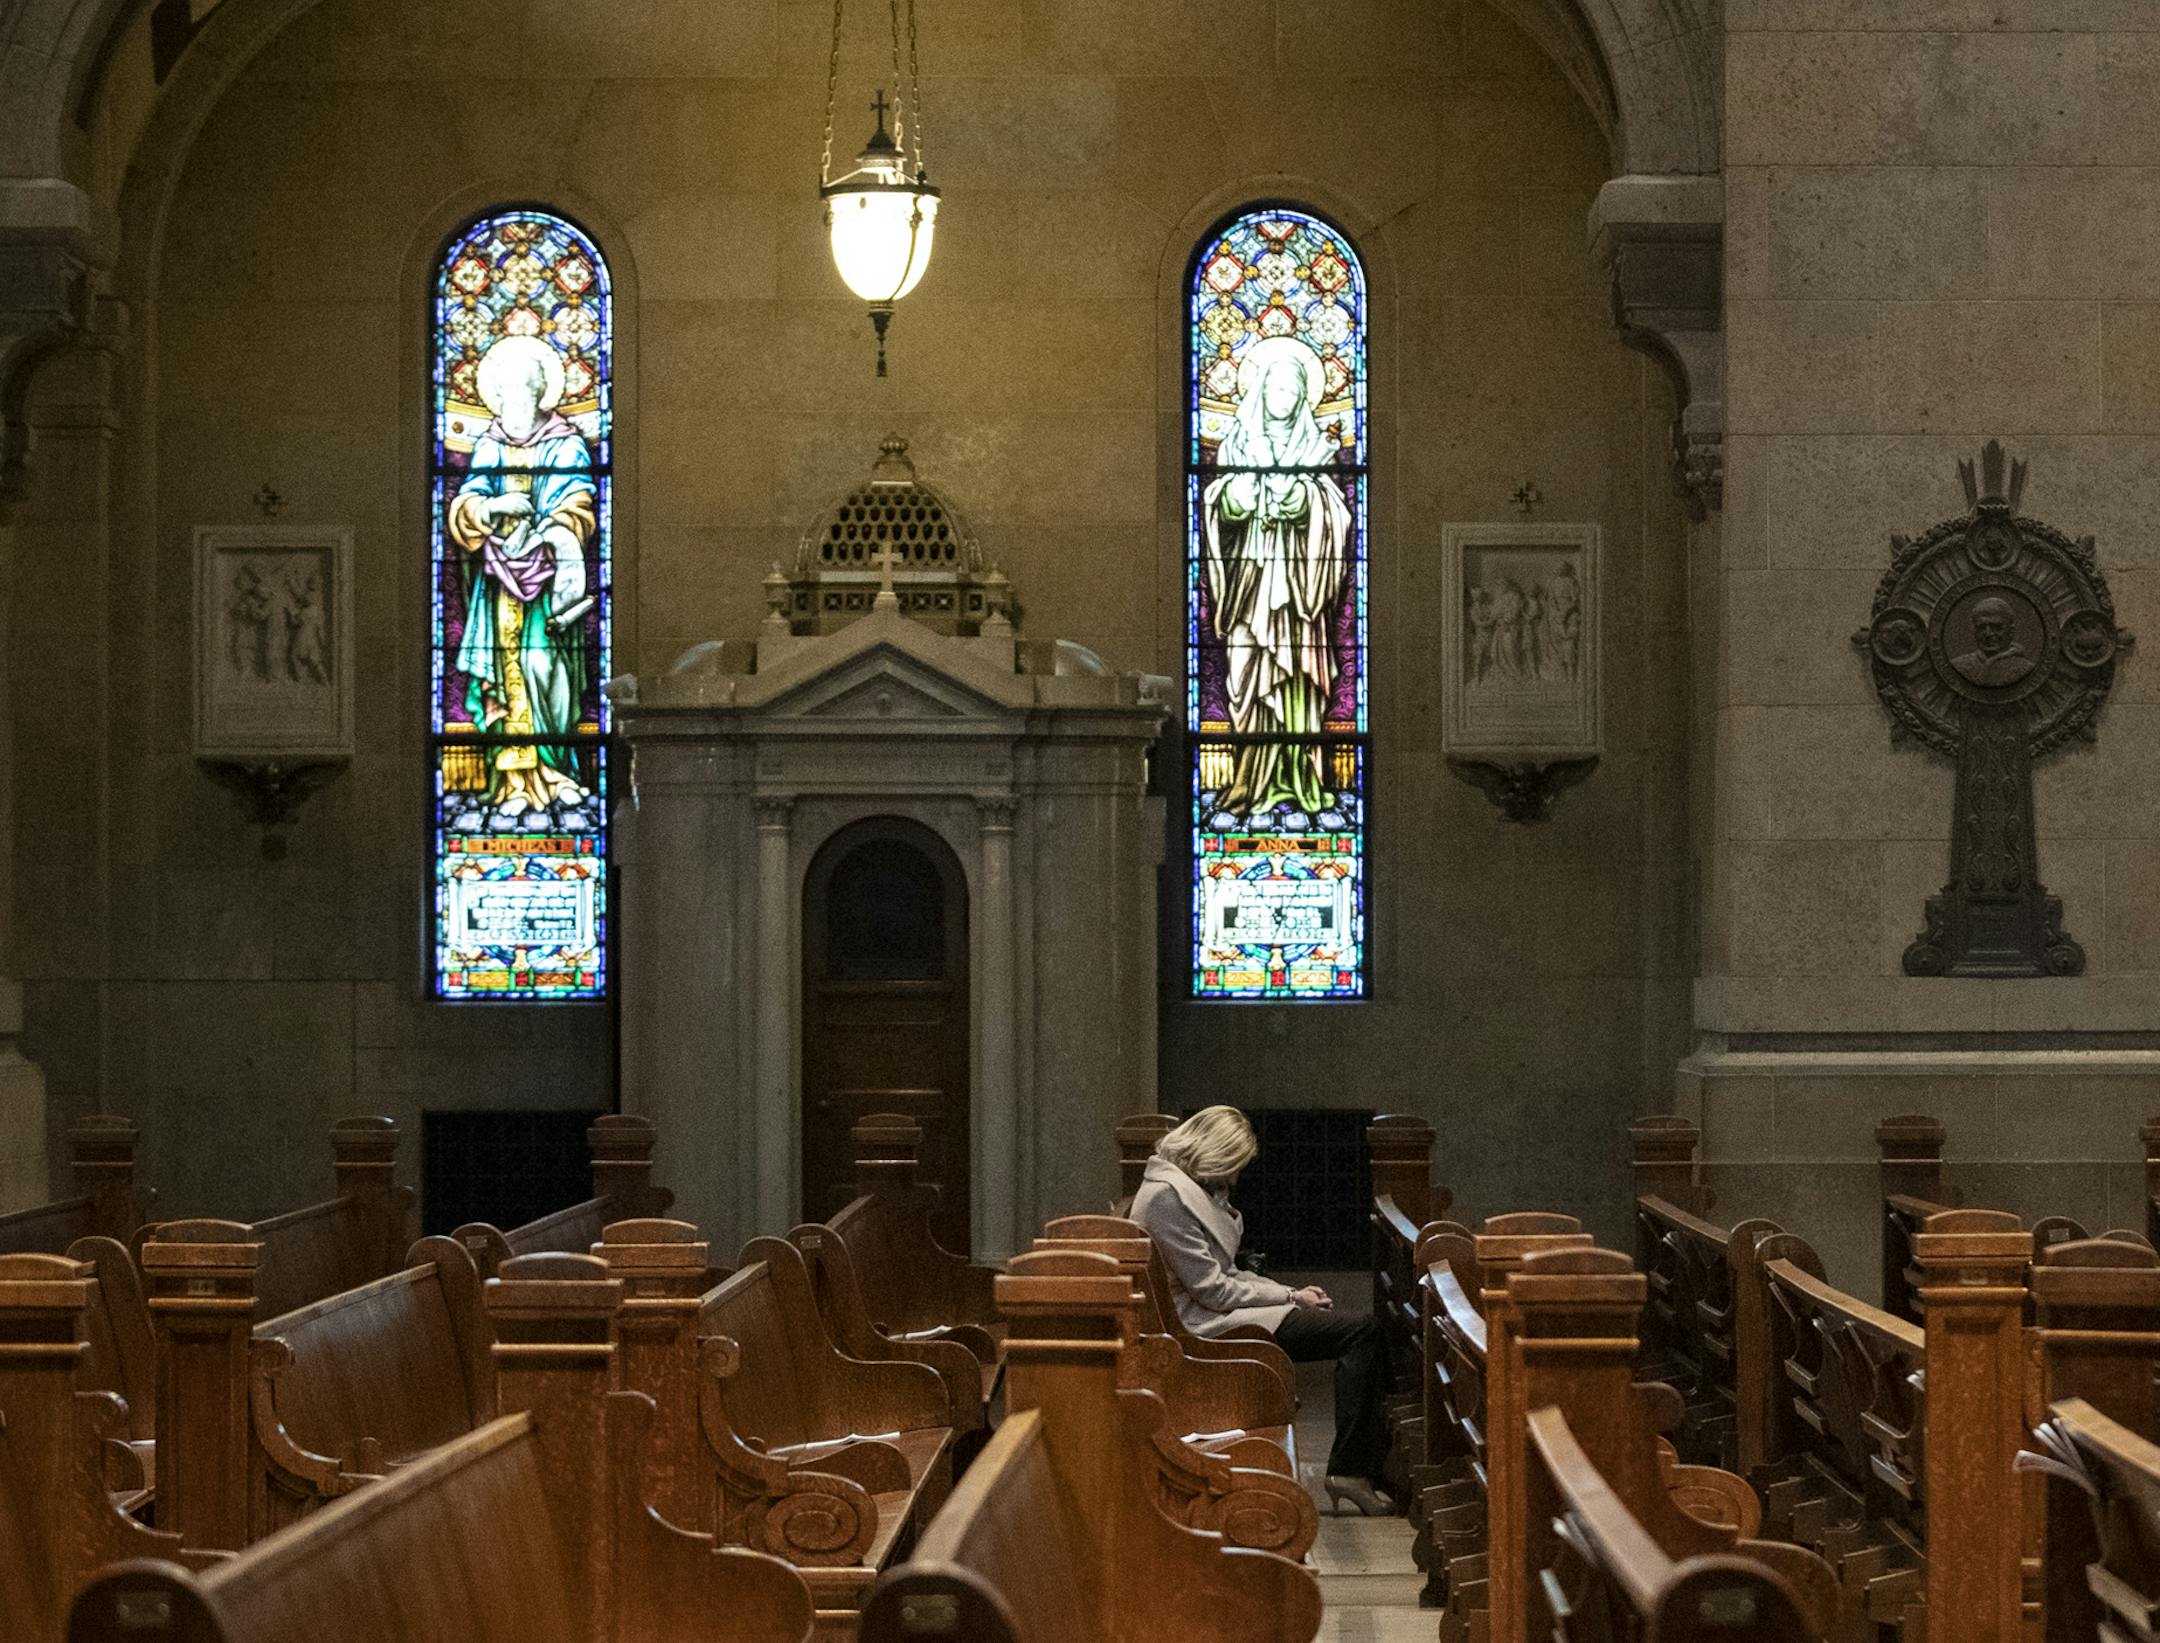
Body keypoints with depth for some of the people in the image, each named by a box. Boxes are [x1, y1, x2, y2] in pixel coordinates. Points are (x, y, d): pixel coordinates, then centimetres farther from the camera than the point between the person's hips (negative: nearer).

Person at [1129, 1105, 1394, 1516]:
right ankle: (1351, 1471, -16)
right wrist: (1289, 1296, -9)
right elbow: (1213, 1289, -18)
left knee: (1360, 1334, 1)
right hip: (1202, 1324, -11)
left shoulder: (1190, 1188, 16)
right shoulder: (1166, 1195, -17)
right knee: (1360, 1335, -17)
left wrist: (1290, 1293, 7)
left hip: (1214, 1313, 11)